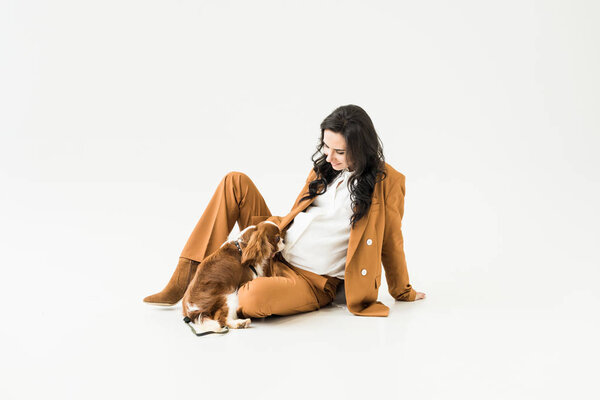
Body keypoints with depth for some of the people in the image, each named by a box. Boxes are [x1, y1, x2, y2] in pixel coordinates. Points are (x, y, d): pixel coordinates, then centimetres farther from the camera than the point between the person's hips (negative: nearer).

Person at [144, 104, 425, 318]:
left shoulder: (386, 181, -10)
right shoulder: (325, 166, 8)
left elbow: (391, 241, 0)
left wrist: (403, 292, 9)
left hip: (312, 281, -7)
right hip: (274, 253, 7)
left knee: (255, 299, -40)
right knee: (235, 182, -6)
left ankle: (243, 290, -1)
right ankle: (185, 280, -9)